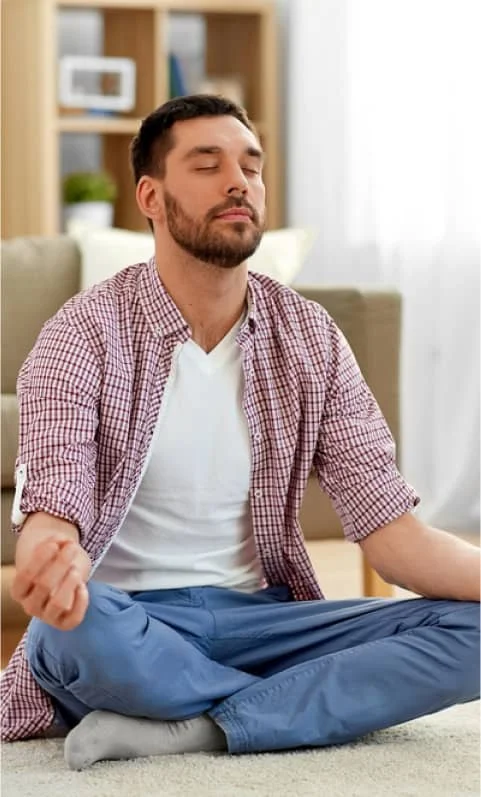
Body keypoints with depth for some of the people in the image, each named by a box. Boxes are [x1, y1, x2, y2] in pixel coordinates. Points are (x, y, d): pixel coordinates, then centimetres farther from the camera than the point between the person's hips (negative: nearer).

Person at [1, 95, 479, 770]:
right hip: (126, 621, -3)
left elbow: (391, 531, -3)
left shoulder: (310, 337, 3)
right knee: (77, 620, -38)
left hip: (257, 618, 4)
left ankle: (187, 730, -24)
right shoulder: (84, 335, -8)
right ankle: (310, 706, -15)